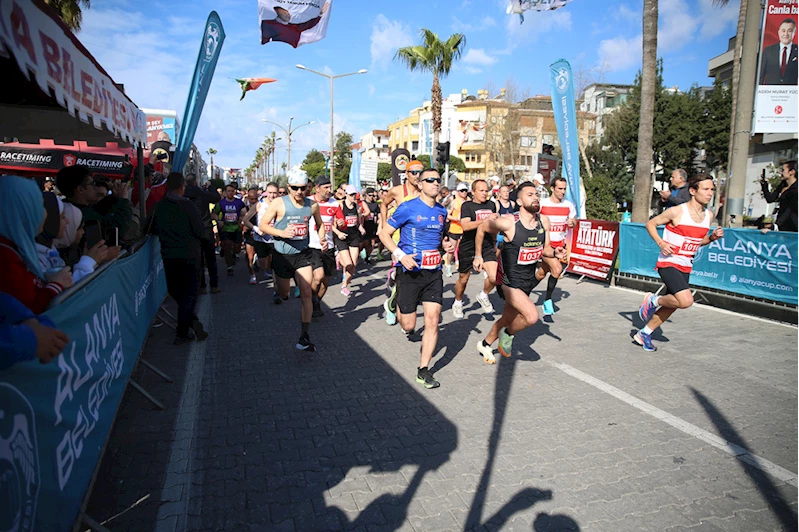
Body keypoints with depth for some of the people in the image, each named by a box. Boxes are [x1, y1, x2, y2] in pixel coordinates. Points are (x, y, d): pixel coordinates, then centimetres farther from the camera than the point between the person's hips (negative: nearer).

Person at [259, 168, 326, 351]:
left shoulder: (312, 205, 0)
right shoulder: (278, 204, -9)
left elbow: (319, 224, 17)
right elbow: (262, 224, -5)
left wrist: (322, 238, -1)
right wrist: (281, 233, -21)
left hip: (303, 254, 1)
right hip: (282, 255, -1)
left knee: (306, 293, -11)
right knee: (283, 293, 13)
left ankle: (305, 336, -8)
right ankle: (281, 294, 53)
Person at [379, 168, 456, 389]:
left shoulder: (442, 211, 10)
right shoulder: (408, 208, -8)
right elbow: (384, 234, -6)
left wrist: (446, 244, 4)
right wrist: (400, 255, -20)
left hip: (434, 272, 4)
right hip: (410, 271, -4)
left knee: (432, 321, -4)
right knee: (408, 325, 2)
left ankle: (423, 370, 9)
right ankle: (399, 308, 41)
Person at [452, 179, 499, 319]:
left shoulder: (492, 205, 8)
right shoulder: (467, 206, -7)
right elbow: (465, 225, -24)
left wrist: (494, 243, 29)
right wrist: (486, 220, -32)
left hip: (487, 247, 3)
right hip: (468, 248, -3)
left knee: (495, 277, -16)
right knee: (463, 279, 11)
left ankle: (483, 296, 15)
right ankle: (458, 303, 38)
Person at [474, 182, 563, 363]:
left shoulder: (543, 221, -2)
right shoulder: (509, 222, -19)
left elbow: (544, 249, 9)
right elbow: (482, 229, -3)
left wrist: (555, 253, -13)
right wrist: (478, 256, 4)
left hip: (529, 280, 6)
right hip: (511, 281, -6)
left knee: (507, 319, 19)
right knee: (532, 316, -23)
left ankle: (485, 344, 44)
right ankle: (508, 334, 7)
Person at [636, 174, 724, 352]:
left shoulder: (709, 215, 6)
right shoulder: (677, 212, -14)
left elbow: (700, 241, 18)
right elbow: (650, 224, -4)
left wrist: (713, 237, -3)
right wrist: (660, 242, -18)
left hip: (686, 267, 7)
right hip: (668, 263, -7)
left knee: (671, 306, 11)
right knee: (686, 300, -24)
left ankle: (644, 334, 27)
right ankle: (653, 300, 4)